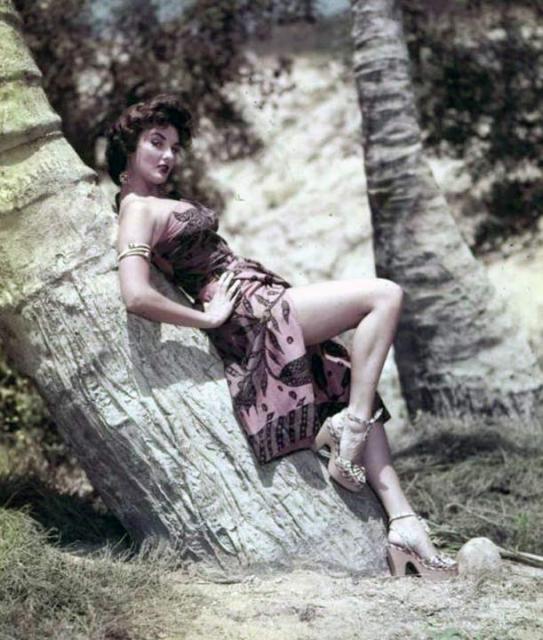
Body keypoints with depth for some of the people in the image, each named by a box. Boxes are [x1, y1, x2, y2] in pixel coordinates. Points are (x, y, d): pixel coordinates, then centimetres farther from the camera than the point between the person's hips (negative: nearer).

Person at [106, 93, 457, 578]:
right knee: (385, 296, -14)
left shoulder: (159, 200, 19)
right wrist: (209, 317, -15)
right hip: (251, 312, -10)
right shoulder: (137, 210, -10)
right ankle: (348, 428, -16)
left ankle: (405, 524, -3)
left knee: (354, 392, 4)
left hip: (265, 308, 10)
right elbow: (137, 296, -24)